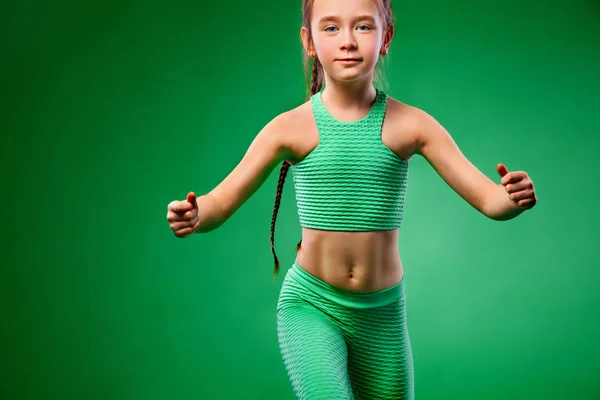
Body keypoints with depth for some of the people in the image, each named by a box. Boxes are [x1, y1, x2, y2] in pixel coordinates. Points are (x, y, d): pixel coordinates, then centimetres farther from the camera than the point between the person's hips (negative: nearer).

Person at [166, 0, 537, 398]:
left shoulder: (410, 124, -6)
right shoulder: (291, 127, -8)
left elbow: (487, 197, -6)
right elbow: (221, 202, -7)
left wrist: (514, 197, -28)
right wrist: (194, 215, -29)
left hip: (383, 312, 2)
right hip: (310, 304, -2)